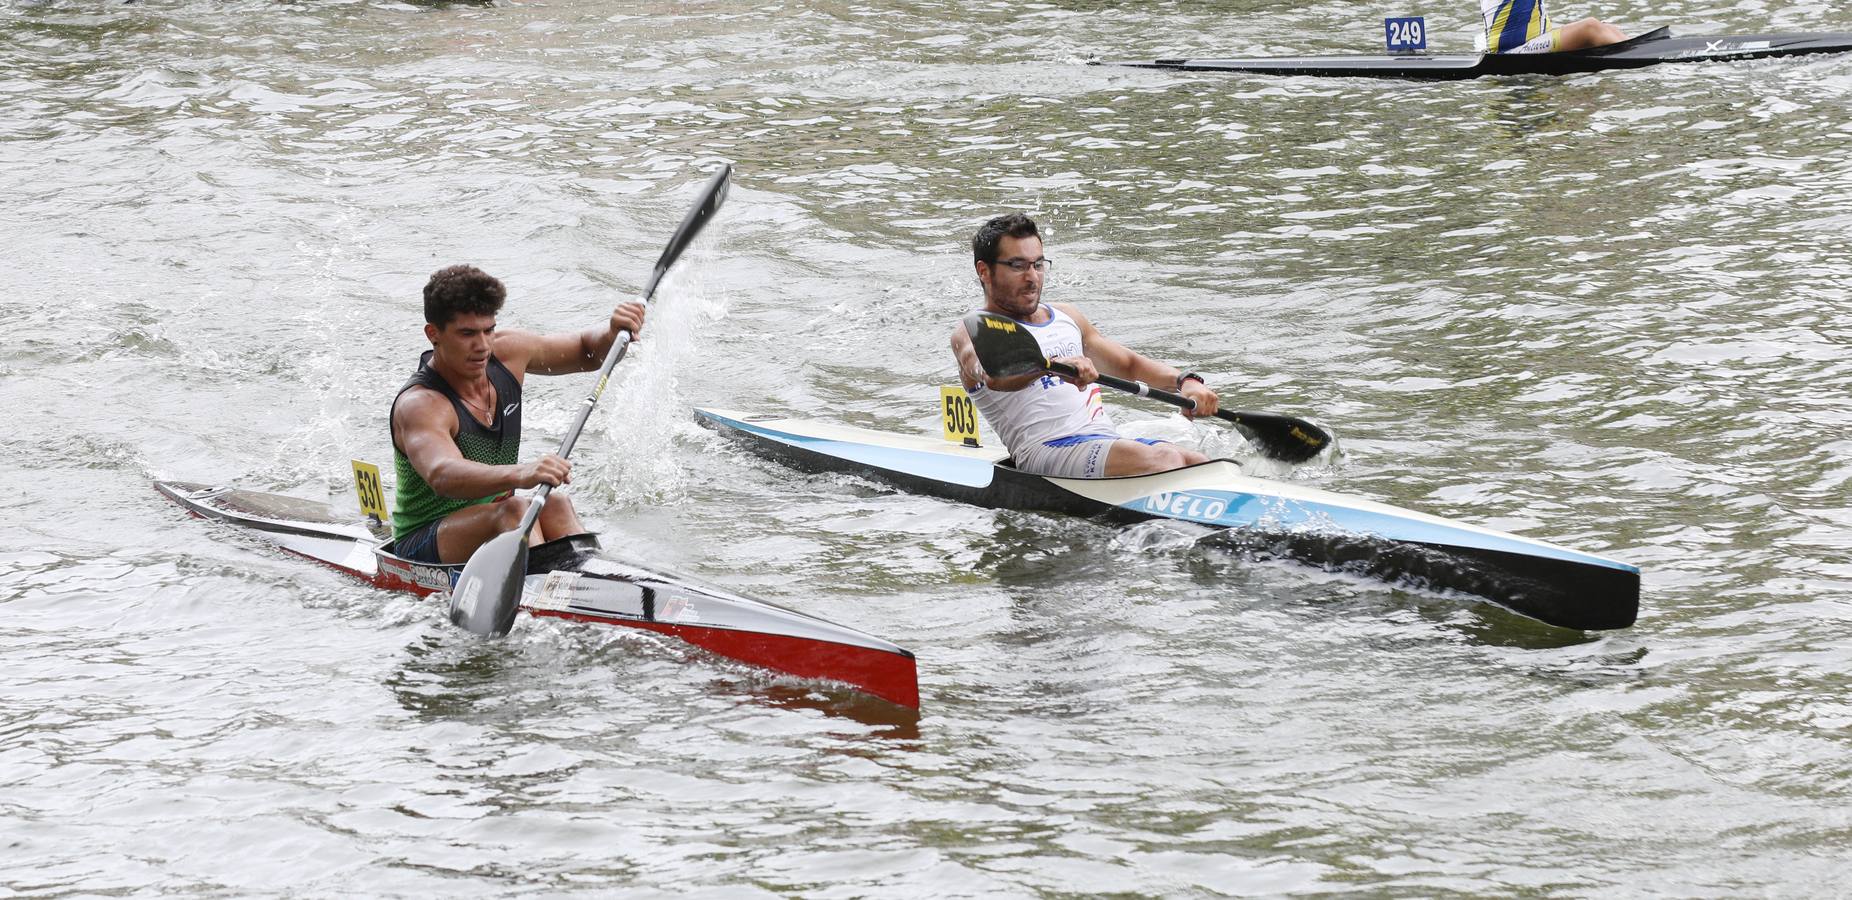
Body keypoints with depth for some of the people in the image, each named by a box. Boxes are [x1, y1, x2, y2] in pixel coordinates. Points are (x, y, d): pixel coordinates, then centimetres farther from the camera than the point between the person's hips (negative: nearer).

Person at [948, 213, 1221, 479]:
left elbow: (1129, 364, 27)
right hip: (1047, 448, -7)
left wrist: (1185, 381, 5)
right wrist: (1052, 364, -41)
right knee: (1164, 461, -31)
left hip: (1109, 442, 7)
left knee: (1199, 464, -20)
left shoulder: (1066, 316, 27)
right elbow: (991, 376, -21)